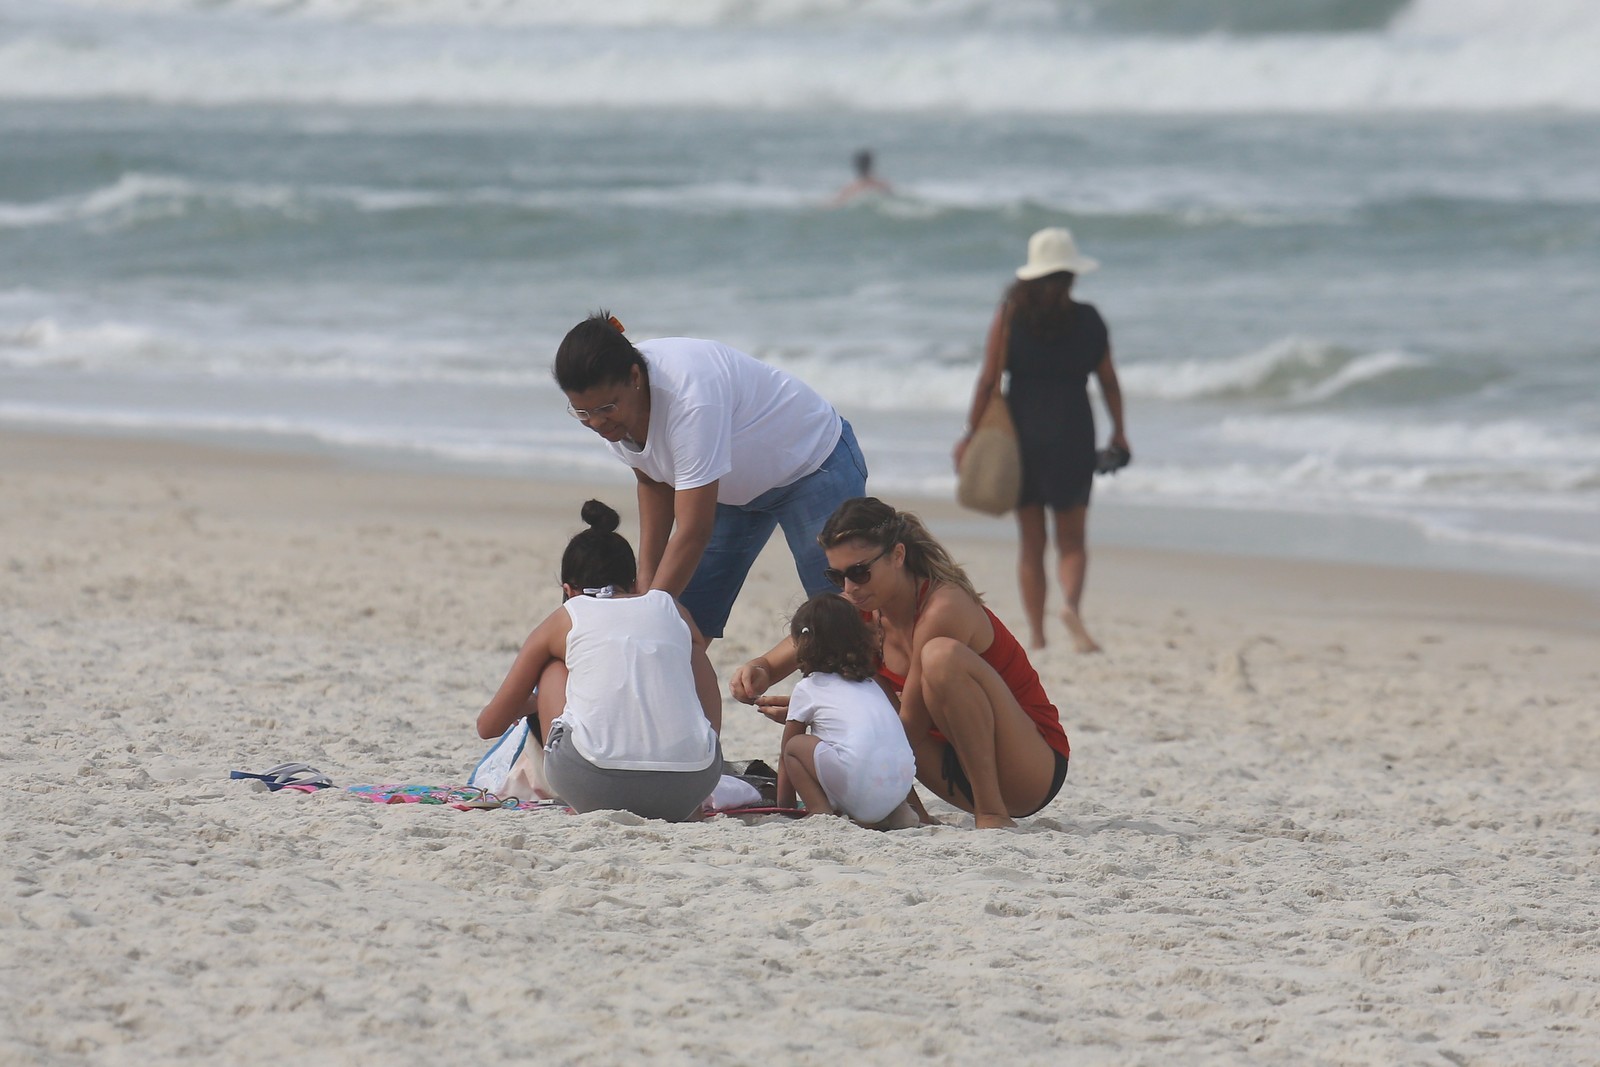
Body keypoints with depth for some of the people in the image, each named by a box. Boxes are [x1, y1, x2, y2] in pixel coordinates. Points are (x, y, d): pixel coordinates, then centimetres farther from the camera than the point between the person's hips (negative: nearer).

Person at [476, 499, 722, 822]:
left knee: (553, 668, 26)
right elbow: (713, 718, 19)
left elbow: (489, 726, 25)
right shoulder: (671, 610, 23)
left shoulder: (565, 618, 18)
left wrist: (527, 705, 48)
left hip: (597, 791, -1)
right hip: (688, 792, 1)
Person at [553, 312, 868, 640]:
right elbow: (653, 483, 2)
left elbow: (694, 532, -38)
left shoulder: (688, 395, -39)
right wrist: (645, 583, -6)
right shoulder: (604, 400, -16)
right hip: (735, 488, 7)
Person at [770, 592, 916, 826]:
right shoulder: (869, 684, 31)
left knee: (795, 745, 11)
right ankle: (897, 812, 15)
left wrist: (783, 807, 33)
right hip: (901, 784, 6)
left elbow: (785, 754, 23)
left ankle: (821, 813, -5)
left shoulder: (807, 689, 15)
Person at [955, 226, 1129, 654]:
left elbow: (989, 381, -5)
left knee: (1030, 542, 10)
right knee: (1072, 540, 6)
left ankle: (1036, 632, 7)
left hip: (1020, 432, 1)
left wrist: (971, 433, 2)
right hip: (1072, 434, -1)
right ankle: (1072, 605, -23)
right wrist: (1119, 433, 16)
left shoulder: (1009, 317, -3)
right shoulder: (1089, 320, -1)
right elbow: (1109, 382, 5)